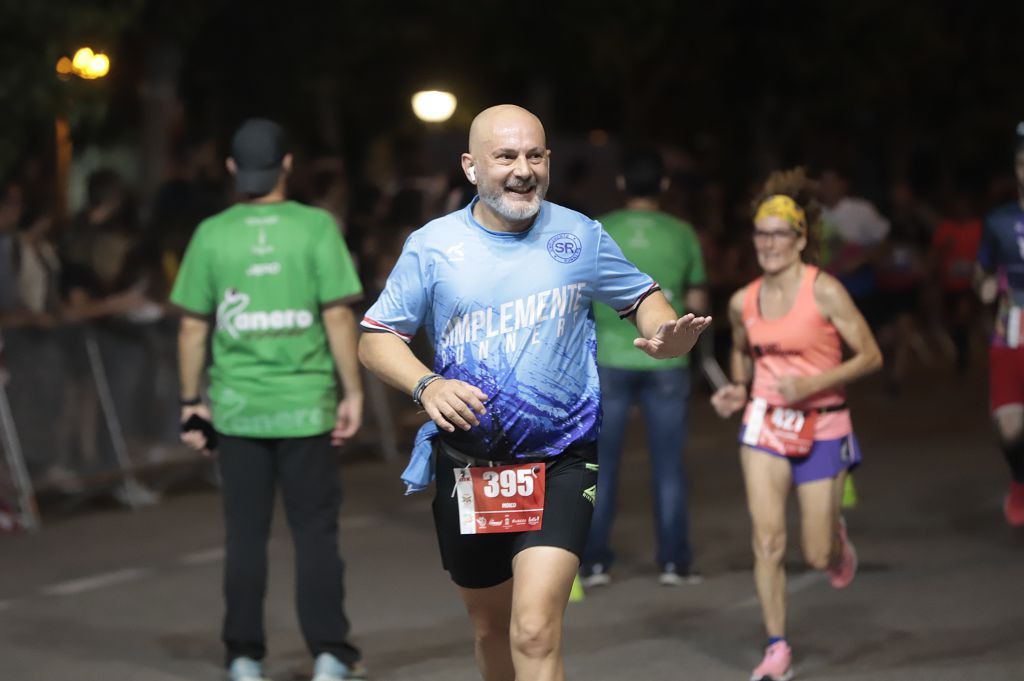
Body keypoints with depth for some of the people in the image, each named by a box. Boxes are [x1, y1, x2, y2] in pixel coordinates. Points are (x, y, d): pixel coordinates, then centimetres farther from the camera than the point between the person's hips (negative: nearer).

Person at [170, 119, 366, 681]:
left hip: (237, 407, 2)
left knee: (245, 535, 8)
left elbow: (193, 326, 1)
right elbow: (338, 316, -8)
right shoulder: (316, 228, -4)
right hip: (305, 404, -1)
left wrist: (191, 402, 8)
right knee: (315, 532, 5)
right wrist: (353, 391, -2)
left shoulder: (212, 235, 0)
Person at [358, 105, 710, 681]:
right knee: (491, 626, 18)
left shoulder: (579, 236, -1)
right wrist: (427, 385, -17)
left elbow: (642, 296, 11)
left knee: (535, 633, -19)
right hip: (467, 461, 2)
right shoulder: (432, 246, -1)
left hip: (560, 460, -2)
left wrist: (665, 333, -13)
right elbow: (376, 337, 3)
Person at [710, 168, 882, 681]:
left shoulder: (824, 292, -13)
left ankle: (837, 537, 41)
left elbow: (870, 356, -10)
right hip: (764, 425, 3)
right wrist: (737, 389, 2)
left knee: (817, 556, 3)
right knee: (767, 539, -12)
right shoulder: (743, 302, 1)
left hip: (821, 427, -3)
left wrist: (813, 383, -21)